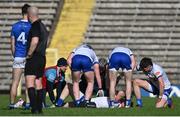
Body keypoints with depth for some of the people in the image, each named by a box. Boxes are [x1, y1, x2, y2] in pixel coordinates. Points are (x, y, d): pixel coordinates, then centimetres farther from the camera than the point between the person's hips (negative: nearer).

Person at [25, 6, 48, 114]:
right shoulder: (43, 26, 16)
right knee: (38, 83, 15)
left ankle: (34, 108, -21)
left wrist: (29, 55, -15)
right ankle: (39, 108, 16)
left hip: (34, 58, -9)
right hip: (42, 58, 9)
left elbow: (35, 41, -25)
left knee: (30, 83, -11)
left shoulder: (35, 26, -13)